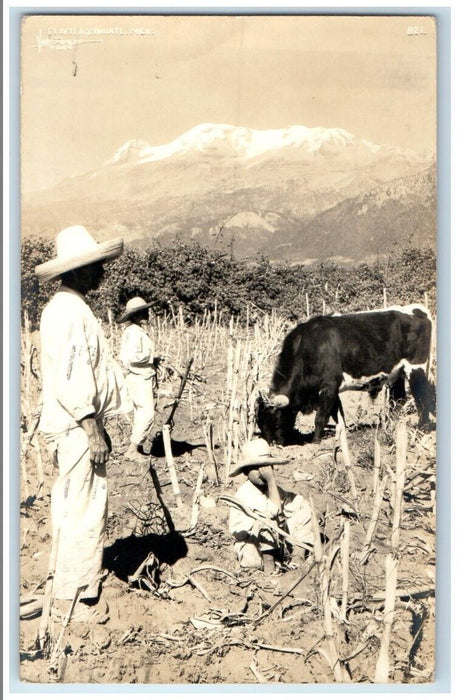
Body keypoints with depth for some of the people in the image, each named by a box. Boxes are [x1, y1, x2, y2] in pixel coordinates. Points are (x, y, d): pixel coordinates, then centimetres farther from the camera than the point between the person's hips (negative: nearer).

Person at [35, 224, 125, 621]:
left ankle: (66, 578, 34)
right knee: (84, 510, -3)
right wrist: (92, 430, -22)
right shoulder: (69, 312, -17)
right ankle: (75, 596, 8)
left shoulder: (71, 308, 15)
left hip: (74, 426, 11)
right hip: (76, 427, -11)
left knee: (72, 506, 19)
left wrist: (94, 427, 22)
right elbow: (69, 380, -24)